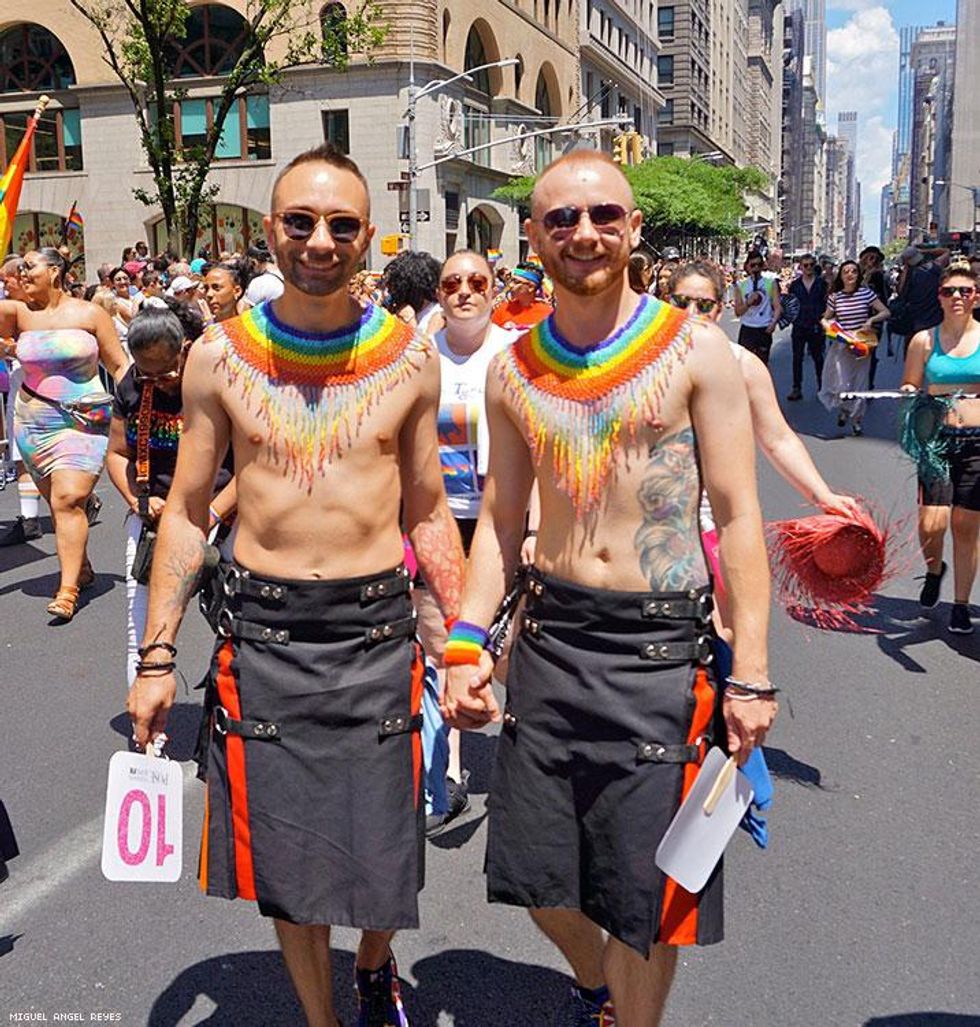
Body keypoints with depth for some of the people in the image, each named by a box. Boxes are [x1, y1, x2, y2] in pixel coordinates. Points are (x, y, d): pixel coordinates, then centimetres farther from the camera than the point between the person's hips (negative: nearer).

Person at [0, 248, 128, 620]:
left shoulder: (89, 313, 0)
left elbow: (120, 366, 1)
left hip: (84, 422, -4)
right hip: (33, 421, 4)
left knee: (68, 499, -14)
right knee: (57, 500, 8)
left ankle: (68, 589, -11)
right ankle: (81, 568, 26)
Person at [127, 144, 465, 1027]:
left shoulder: (410, 357, 1)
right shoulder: (221, 355, 0)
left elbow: (429, 514, 8)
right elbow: (187, 511, 5)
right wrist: (157, 654, 1)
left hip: (377, 628, 0)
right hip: (262, 631, 0)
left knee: (384, 852, 9)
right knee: (282, 861, 9)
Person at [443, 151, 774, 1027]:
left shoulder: (695, 350, -4)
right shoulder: (514, 371, 6)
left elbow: (738, 517, -6)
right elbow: (500, 517, 11)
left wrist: (751, 674, -10)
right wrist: (468, 642, 0)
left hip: (661, 647, -4)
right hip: (549, 635, 4)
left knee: (643, 903, 6)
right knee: (536, 877, 15)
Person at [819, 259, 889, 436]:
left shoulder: (866, 292, -5)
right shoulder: (835, 296, -2)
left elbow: (885, 312, 0)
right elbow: (826, 318, 10)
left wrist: (871, 320, -16)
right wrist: (826, 324, -12)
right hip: (841, 345, 0)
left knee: (859, 383, 7)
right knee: (841, 385, -6)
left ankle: (857, 419, 24)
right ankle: (843, 409, 27)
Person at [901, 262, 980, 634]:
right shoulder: (924, 341, 5)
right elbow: (909, 385, 12)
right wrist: (912, 395, -9)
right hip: (937, 439, 0)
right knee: (931, 524, -7)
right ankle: (934, 569, 28)